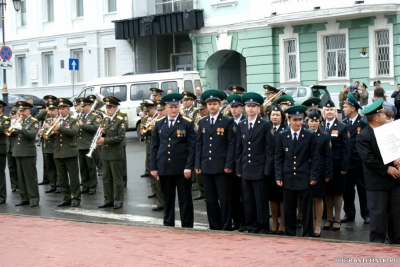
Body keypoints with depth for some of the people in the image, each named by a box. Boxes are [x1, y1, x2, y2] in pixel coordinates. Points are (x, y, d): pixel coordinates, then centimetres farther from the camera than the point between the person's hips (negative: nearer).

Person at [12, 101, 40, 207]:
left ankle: (34, 198, -2)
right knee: (21, 177, 8)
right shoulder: (19, 121, 16)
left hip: (28, 152, -7)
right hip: (18, 152, 7)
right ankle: (24, 198, 14)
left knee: (30, 176, -5)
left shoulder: (34, 122, -3)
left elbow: (32, 134, -17)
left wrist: (21, 128, -23)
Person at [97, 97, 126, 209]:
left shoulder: (121, 120, -10)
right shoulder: (106, 120, 13)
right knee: (106, 178, 10)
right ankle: (108, 199, 18)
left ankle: (118, 200, 6)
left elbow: (120, 137, -18)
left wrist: (105, 140, -22)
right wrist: (102, 133, -3)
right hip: (105, 153, 7)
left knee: (117, 178, 0)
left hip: (116, 154, -7)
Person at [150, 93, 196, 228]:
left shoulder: (187, 123, -2)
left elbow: (192, 146, -5)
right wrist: (153, 167, 3)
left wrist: (189, 167, -12)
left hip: (182, 168, -3)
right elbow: (154, 146, 9)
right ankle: (168, 225, 20)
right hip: (164, 168, 3)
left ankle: (187, 226, 10)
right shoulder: (159, 123, 8)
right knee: (167, 199, 11)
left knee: (185, 199, 3)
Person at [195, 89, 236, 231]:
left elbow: (231, 144, -5)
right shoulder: (202, 122, 12)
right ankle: (214, 227, 15)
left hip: (221, 166, -4)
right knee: (210, 200, 8)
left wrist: (229, 165, -12)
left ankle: (226, 228, 6)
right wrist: (198, 165, 4)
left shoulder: (228, 121, -1)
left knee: (224, 199, -1)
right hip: (206, 166, 4)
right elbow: (199, 144, 12)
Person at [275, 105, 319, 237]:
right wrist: (278, 176, -1)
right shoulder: (282, 136, 6)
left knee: (306, 210, 2)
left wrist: (313, 176, -6)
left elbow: (315, 157, 0)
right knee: (289, 210, 7)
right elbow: (278, 158, 7)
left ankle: (308, 235, 10)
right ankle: (289, 235, 16)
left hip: (304, 179, -2)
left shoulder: (310, 136, 1)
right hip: (288, 179, 2)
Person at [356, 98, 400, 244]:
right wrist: (386, 169, -19)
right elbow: (368, 159, -17)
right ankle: (377, 242, 12)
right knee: (378, 214, 1)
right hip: (377, 181, -6)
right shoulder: (363, 136, -11)